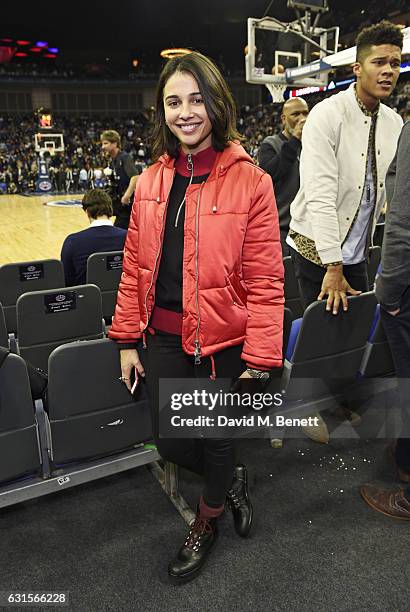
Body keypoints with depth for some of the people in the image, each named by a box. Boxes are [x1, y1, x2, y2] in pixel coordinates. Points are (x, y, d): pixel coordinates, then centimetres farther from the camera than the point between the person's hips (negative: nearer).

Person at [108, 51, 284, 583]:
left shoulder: (250, 181, -11)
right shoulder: (151, 181, 3)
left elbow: (265, 280, -12)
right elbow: (135, 267, 6)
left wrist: (259, 359, -13)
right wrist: (127, 340, 6)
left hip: (224, 339, -4)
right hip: (164, 337, 5)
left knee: (216, 439, 14)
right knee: (169, 444, 13)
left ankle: (205, 524, 48)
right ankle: (231, 479, 48)